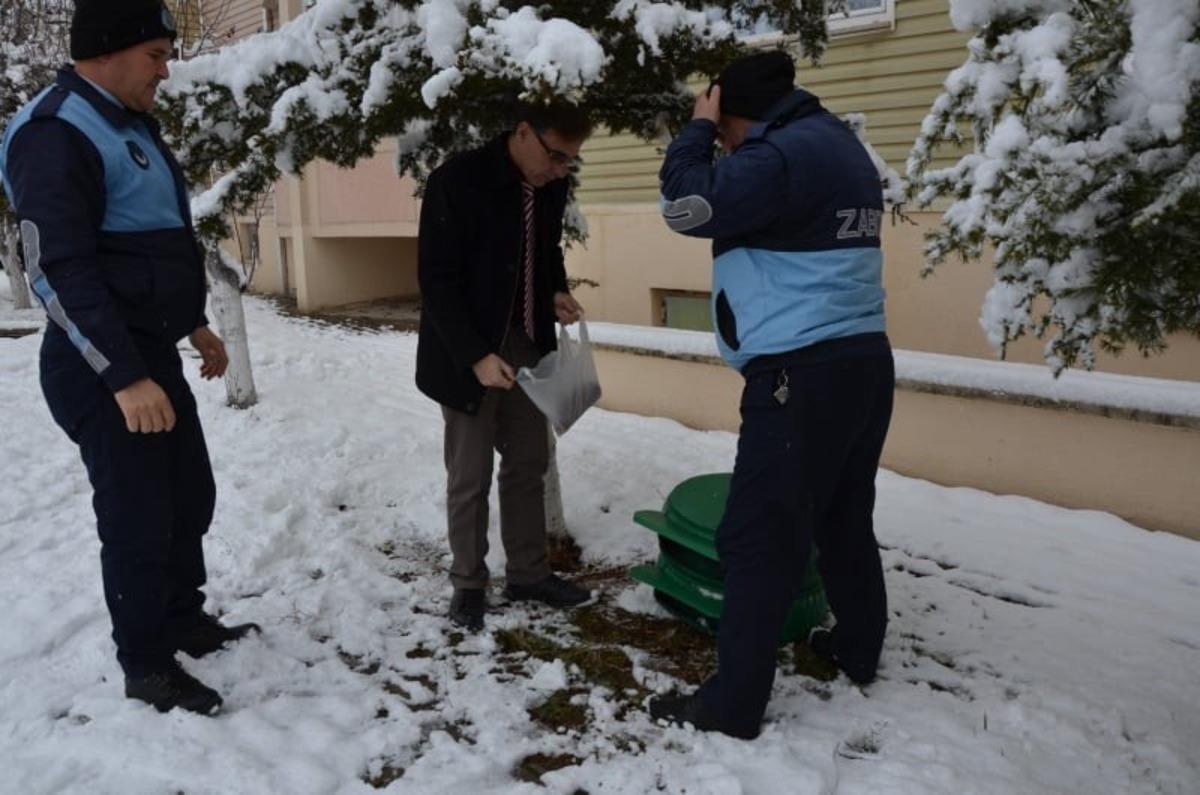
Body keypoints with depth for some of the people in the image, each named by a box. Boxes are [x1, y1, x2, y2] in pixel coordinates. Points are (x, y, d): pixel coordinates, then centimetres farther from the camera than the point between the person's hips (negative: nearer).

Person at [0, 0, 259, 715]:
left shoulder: (130, 123, 15)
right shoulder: (59, 135, -16)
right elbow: (59, 270, -23)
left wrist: (194, 324, 24)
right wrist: (123, 376, -26)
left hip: (153, 353, 10)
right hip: (104, 369, -10)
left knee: (190, 494, 17)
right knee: (139, 517, -1)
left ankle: (185, 620, 34)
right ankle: (147, 665, 15)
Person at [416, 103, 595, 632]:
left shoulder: (551, 187, 1)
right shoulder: (456, 181, -18)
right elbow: (436, 280, -18)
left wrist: (556, 292, -3)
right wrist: (474, 355, -26)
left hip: (526, 347, 6)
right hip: (469, 355, -6)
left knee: (529, 465, 11)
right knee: (470, 476, 3)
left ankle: (528, 573, 26)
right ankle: (468, 583, 20)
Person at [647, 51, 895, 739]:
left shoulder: (783, 151, -14)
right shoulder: (841, 145, 16)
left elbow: (689, 207, -14)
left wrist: (698, 129, 0)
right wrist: (714, 137, 15)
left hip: (803, 373, -10)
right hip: (863, 359, 10)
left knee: (761, 539, -4)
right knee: (845, 519, 21)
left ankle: (733, 704, 5)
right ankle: (859, 649, 37)